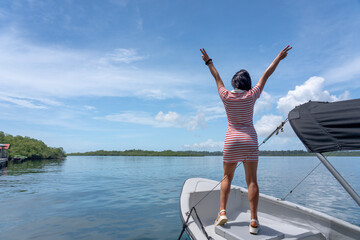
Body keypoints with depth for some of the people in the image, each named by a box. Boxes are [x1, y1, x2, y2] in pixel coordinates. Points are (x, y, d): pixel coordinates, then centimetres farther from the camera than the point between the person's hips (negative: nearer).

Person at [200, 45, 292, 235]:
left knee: (227, 177, 13)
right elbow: (265, 76, 9)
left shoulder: (226, 96, -2)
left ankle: (222, 212, 6)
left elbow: (217, 77, 12)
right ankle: (253, 221, 1)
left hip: (231, 141, 0)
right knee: (252, 180, 1)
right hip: (250, 141, 0)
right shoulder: (251, 96, -2)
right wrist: (279, 58, 21)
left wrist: (209, 61, 28)